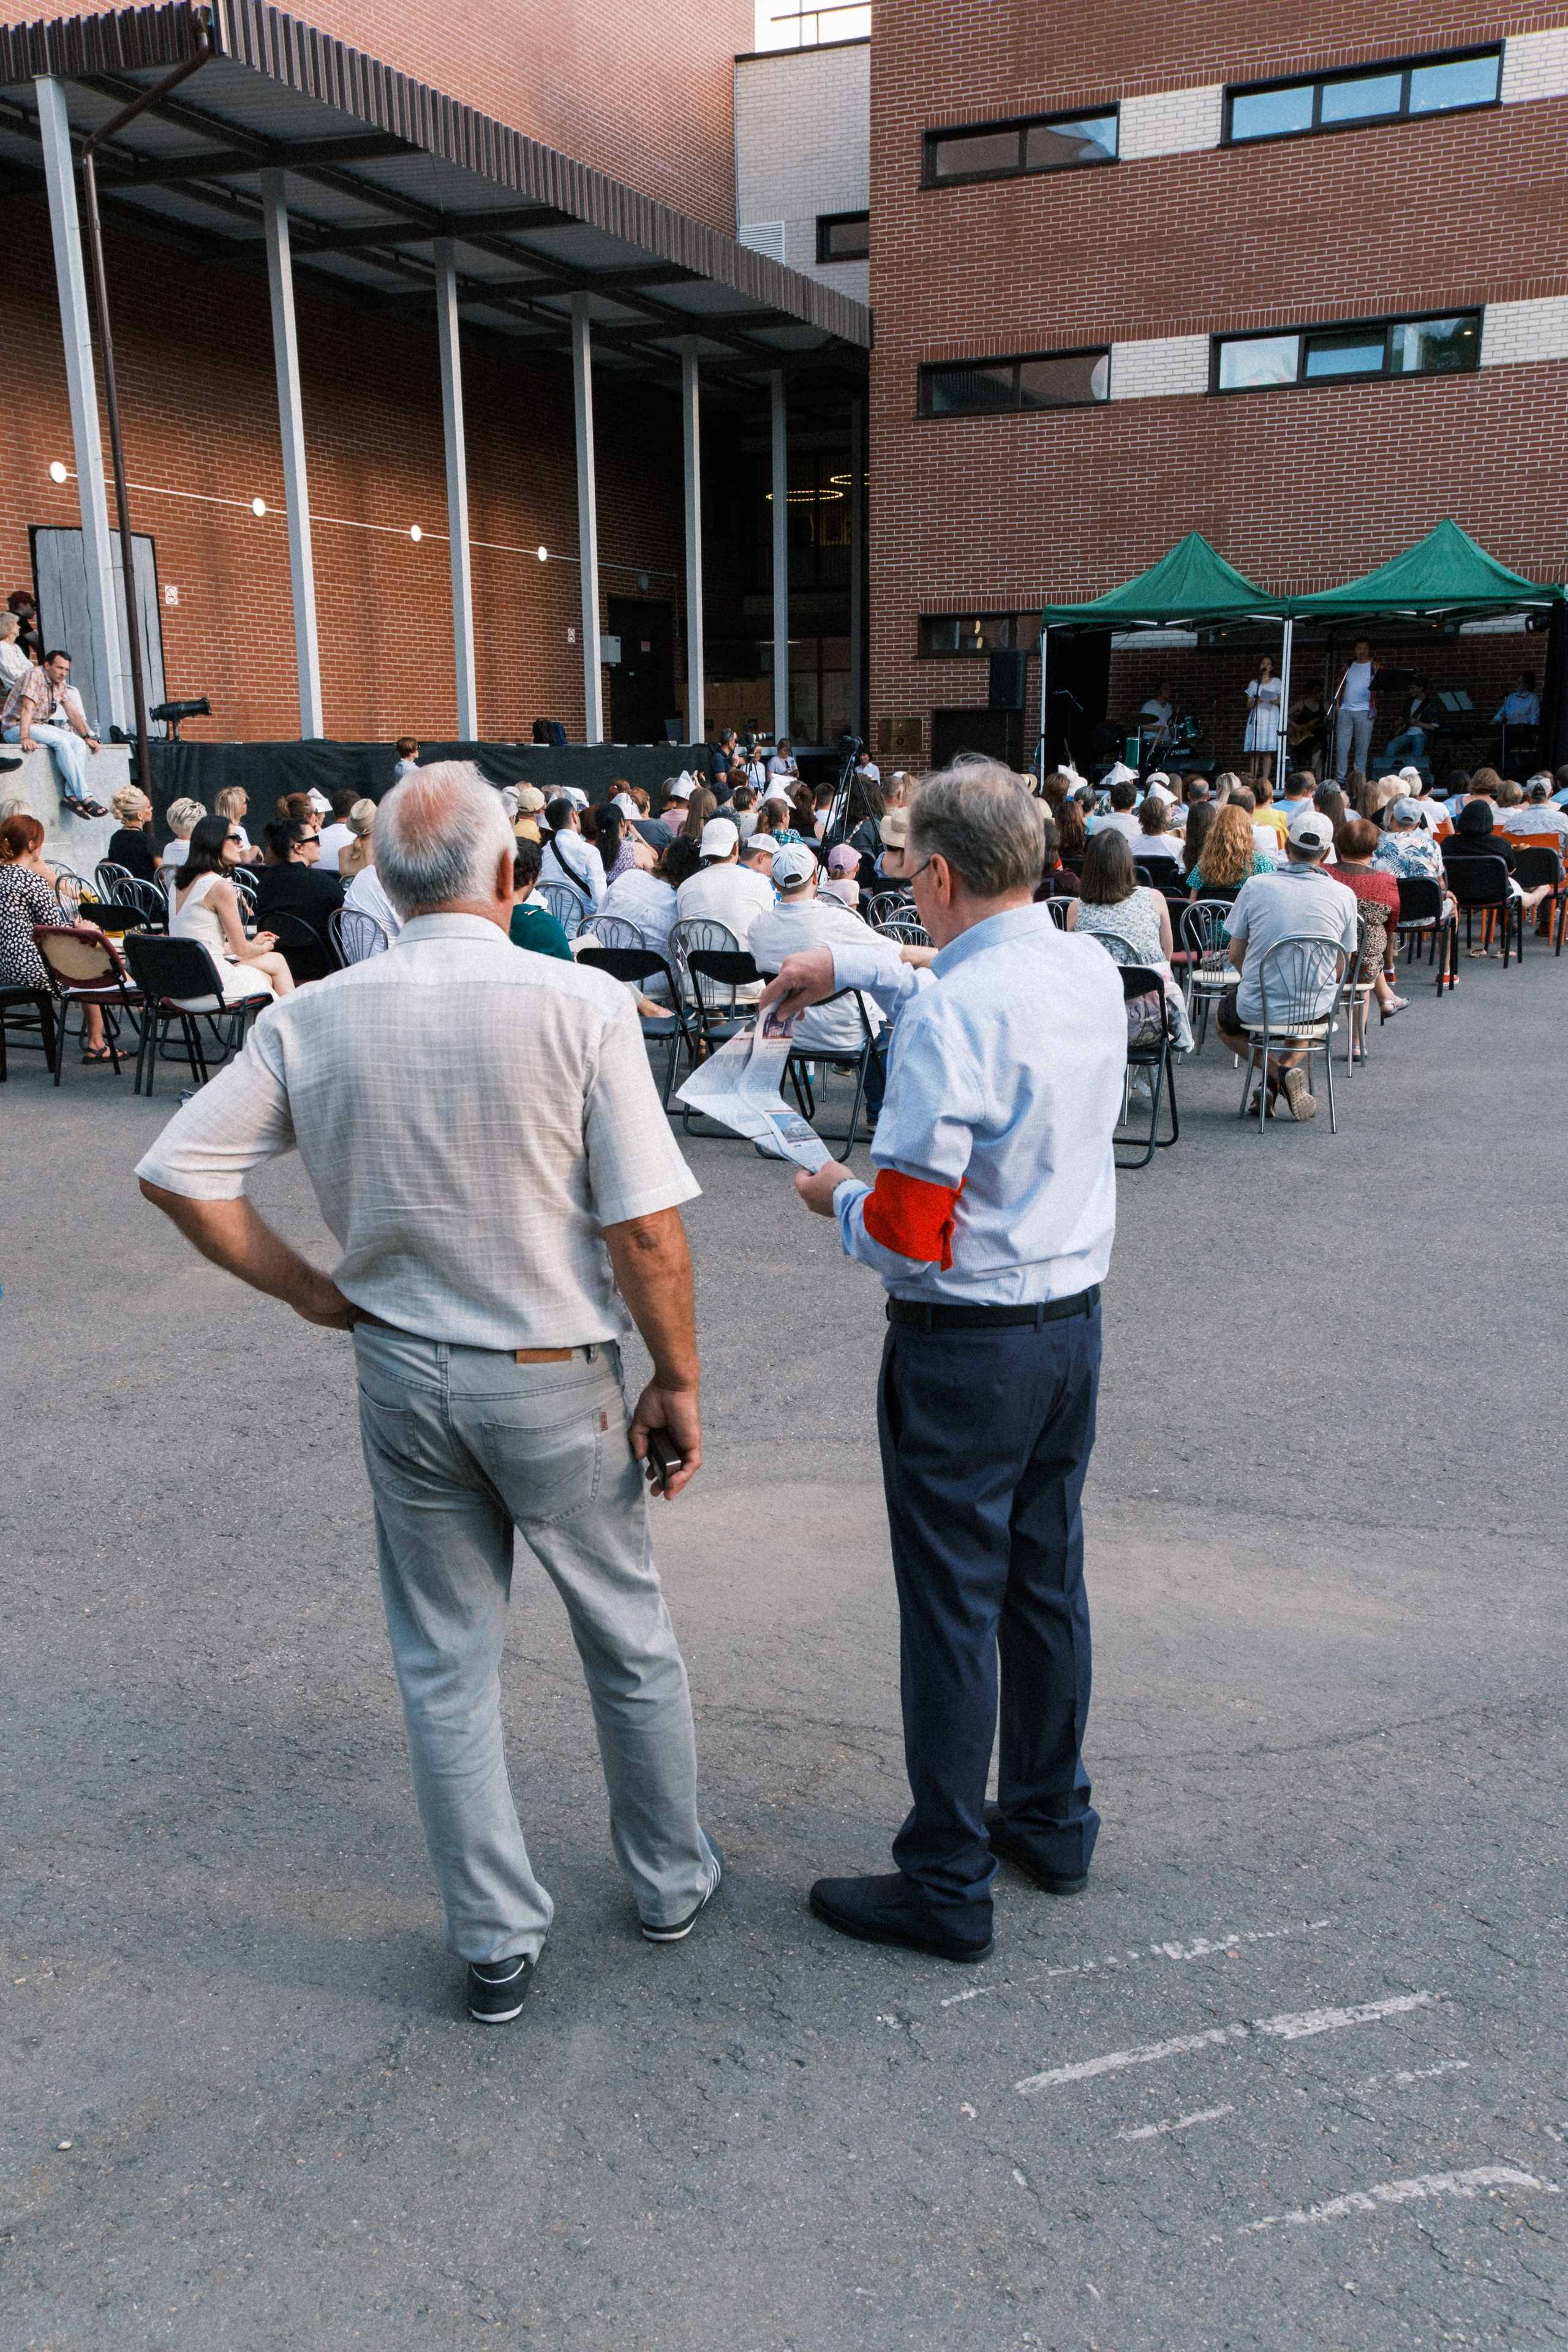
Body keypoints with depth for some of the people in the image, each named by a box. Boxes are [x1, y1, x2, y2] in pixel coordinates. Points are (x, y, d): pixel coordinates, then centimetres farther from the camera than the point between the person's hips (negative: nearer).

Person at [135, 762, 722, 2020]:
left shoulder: (312, 1019, -6)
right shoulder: (582, 1004, -17)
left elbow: (177, 1172, -4)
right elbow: (646, 1227, -18)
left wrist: (308, 1289, 5)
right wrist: (679, 1382, -6)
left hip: (401, 1379, 3)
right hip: (555, 1381, -2)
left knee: (445, 1667, 17)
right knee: (631, 1642, 19)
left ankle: (497, 1941, 30)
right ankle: (671, 1879, 38)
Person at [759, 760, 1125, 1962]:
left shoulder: (949, 1015, -23)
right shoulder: (1093, 971, 2)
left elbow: (911, 1231, -24)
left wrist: (838, 1196, -3)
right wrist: (854, 962, 23)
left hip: (967, 1348, -8)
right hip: (1076, 1321, 8)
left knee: (952, 1606, 5)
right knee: (1048, 1581, 20)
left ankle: (948, 1886, 20)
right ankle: (1053, 1820, 38)